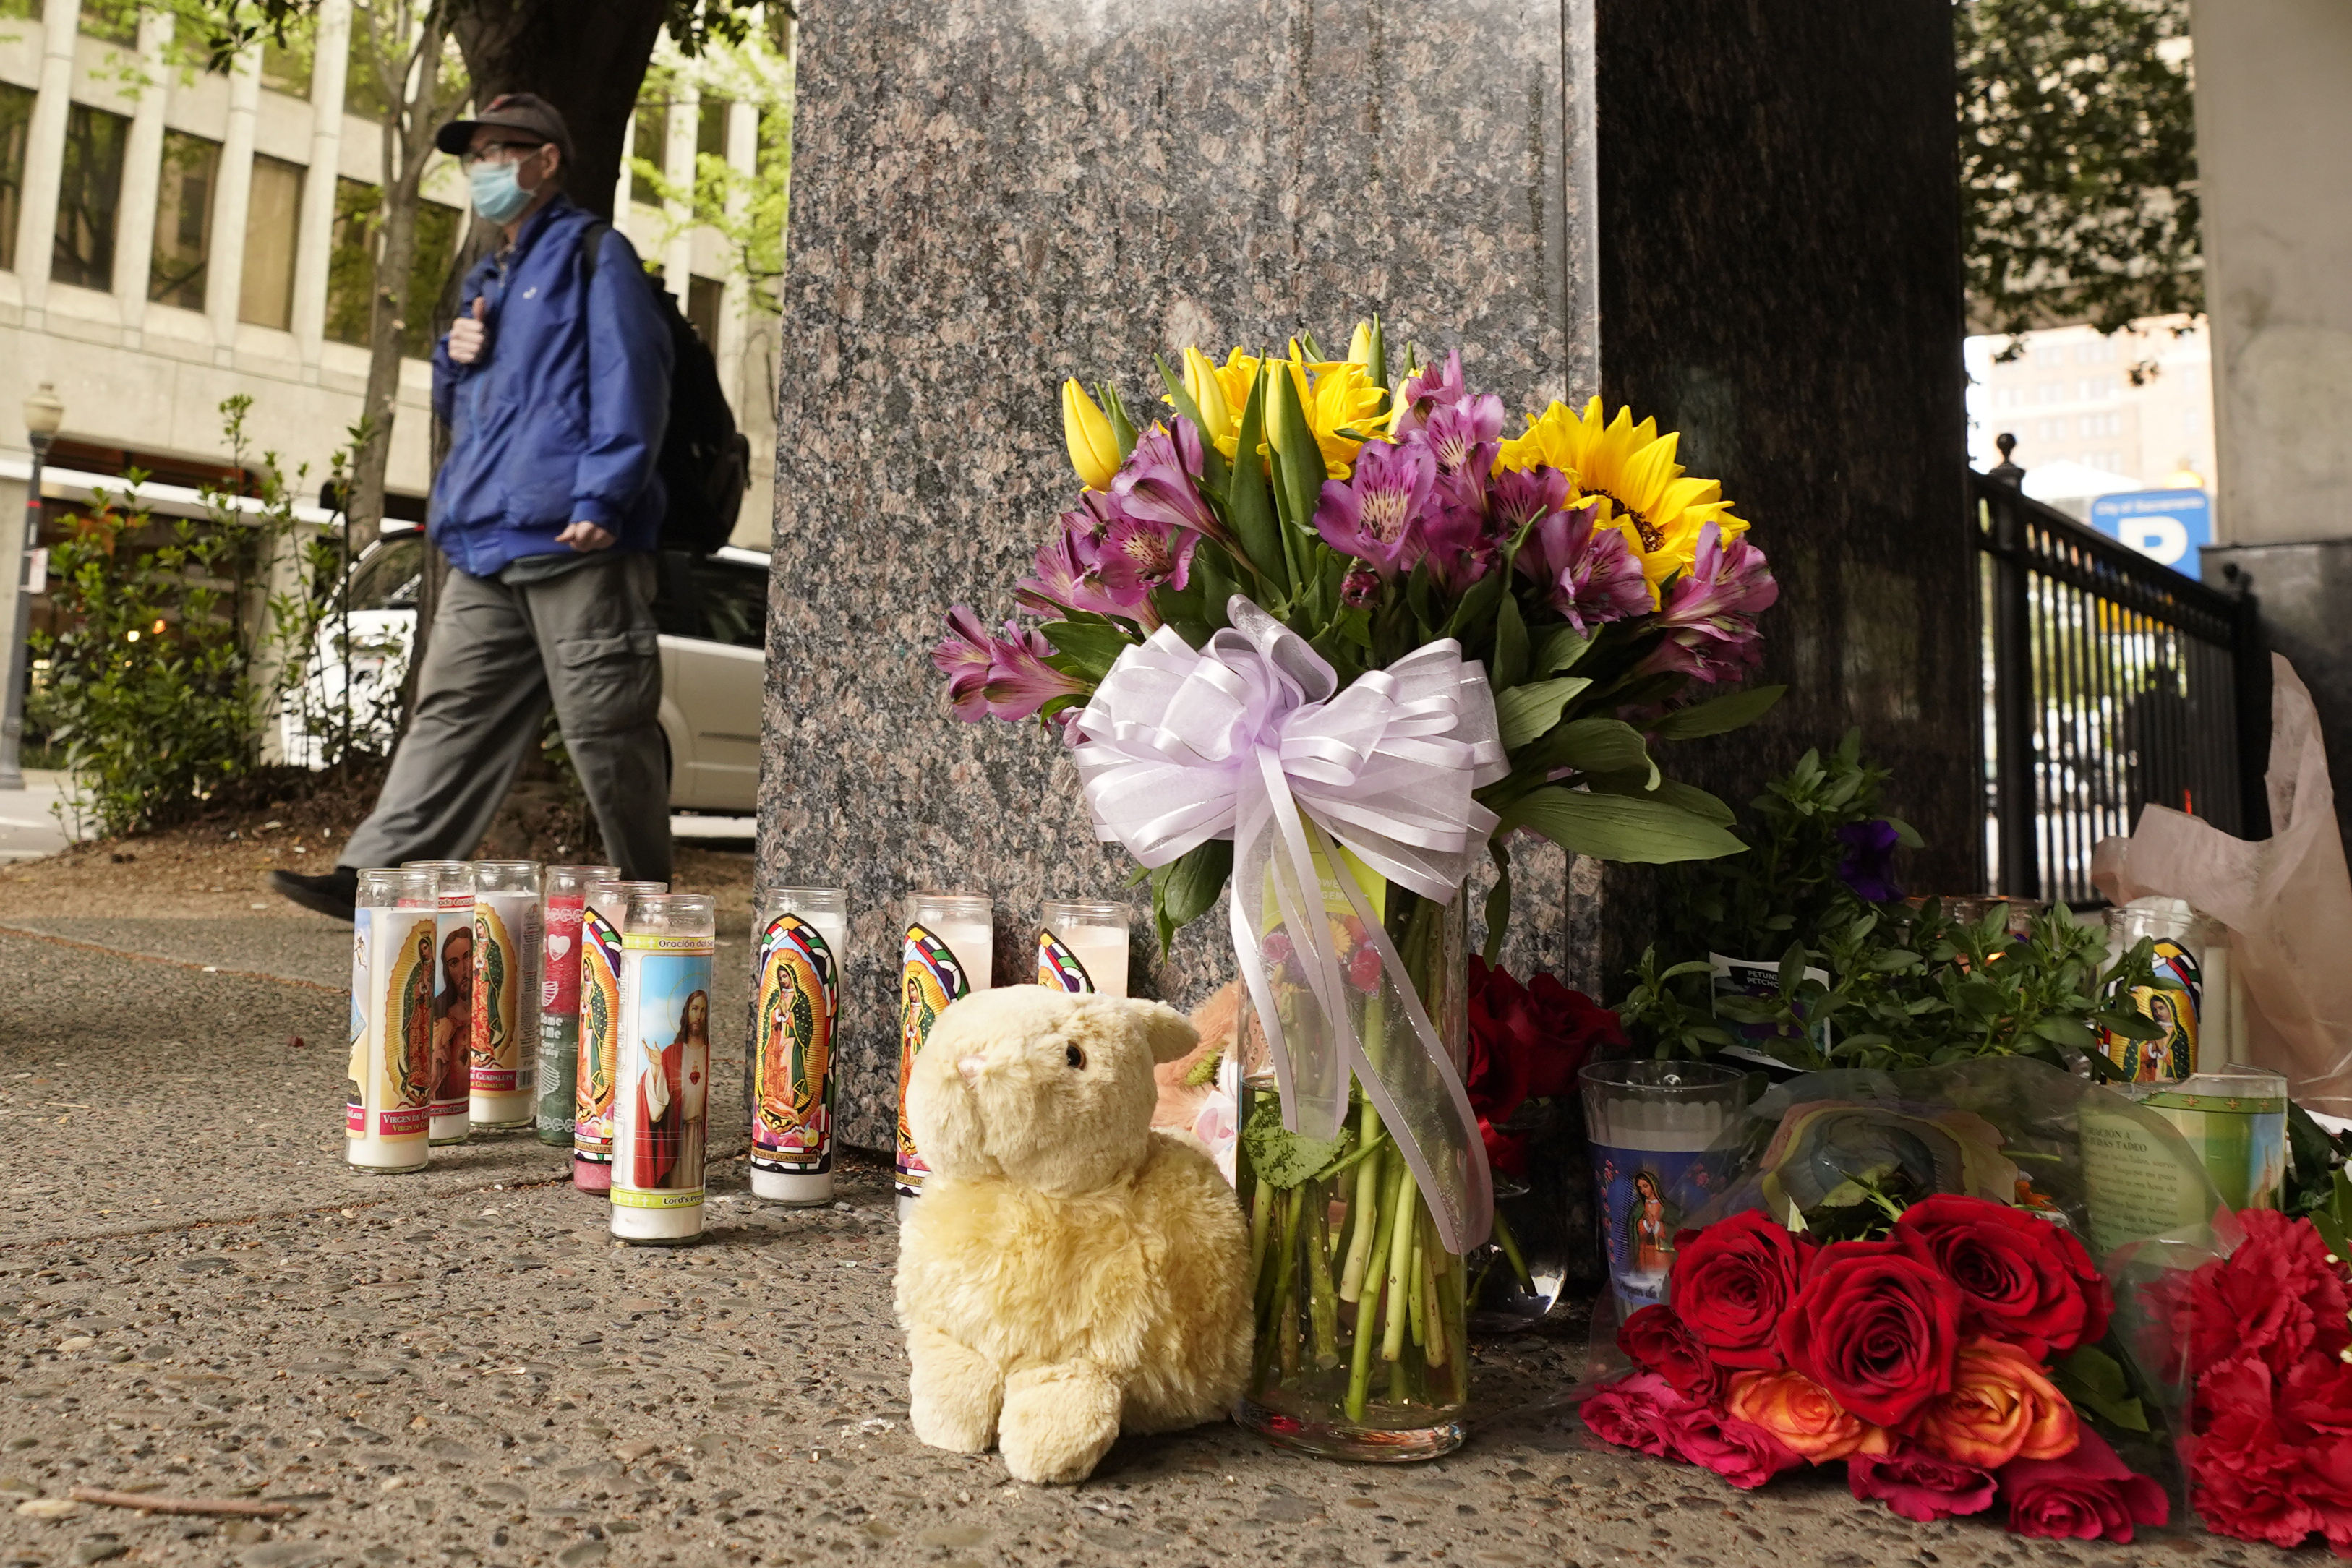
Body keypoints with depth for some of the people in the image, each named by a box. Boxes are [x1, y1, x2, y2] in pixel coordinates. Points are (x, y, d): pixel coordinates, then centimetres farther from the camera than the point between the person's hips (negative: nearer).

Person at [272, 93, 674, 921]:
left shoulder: (594, 255, 4)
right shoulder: (485, 282, 27)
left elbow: (628, 381, -9)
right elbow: (457, 410, 33)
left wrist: (601, 498, -19)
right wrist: (455, 358, 10)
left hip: (574, 543, -8)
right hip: (485, 545, 8)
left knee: (605, 726, -4)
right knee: (454, 713, 2)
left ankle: (648, 889, 8)